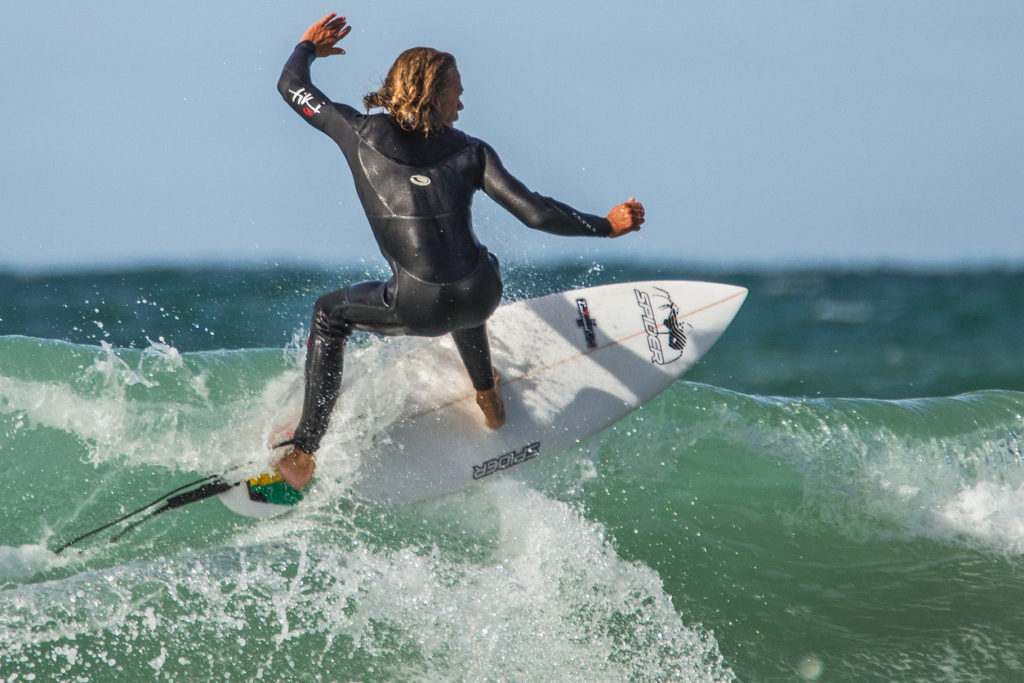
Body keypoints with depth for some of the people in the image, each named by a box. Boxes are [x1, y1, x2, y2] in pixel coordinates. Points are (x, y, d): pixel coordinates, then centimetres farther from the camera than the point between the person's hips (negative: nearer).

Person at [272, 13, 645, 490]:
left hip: (420, 311, -2)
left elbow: (291, 87, 13)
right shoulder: (469, 152, 5)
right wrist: (606, 226, 12)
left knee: (329, 315, 26)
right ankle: (488, 398, 55)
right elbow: (536, 213, -1)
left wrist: (307, 48, 34)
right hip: (481, 298, 2)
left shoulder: (363, 133, 2)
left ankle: (302, 454, 18)